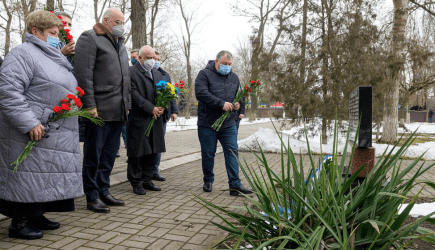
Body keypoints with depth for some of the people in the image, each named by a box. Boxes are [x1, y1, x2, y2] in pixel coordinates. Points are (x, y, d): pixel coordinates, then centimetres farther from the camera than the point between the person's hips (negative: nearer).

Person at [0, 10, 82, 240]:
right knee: (29, 176, -1)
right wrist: (29, 123, -24)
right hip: (33, 133, -9)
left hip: (56, 135, 9)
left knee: (46, 176, 14)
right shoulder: (23, 53, -9)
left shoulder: (54, 58, 20)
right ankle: (18, 223, 12)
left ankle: (36, 216, 27)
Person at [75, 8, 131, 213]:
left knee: (109, 155, 13)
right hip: (100, 110, -8)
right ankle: (92, 197, 12)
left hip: (118, 111, 8)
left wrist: (127, 104, 17)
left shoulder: (120, 44, 22)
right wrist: (90, 105, -18)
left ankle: (103, 192, 23)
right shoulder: (90, 38, -3)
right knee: (94, 155, 1)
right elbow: (84, 74, -13)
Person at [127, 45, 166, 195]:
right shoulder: (131, 72, -5)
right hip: (138, 120, -7)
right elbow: (134, 95, -14)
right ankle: (136, 183, 12)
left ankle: (147, 180, 23)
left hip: (155, 120, 7)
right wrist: (151, 109, -17)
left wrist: (162, 107, -4)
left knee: (152, 151, 10)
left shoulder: (157, 74, 20)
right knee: (137, 152, 0)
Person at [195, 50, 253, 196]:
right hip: (207, 124, -3)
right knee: (208, 154, 7)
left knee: (232, 152, -1)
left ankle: (235, 184, 2)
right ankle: (208, 181, 25)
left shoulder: (234, 77, 14)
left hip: (229, 124, 4)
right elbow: (201, 93, -18)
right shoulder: (204, 74, -4)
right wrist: (222, 104, -22)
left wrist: (238, 104, -4)